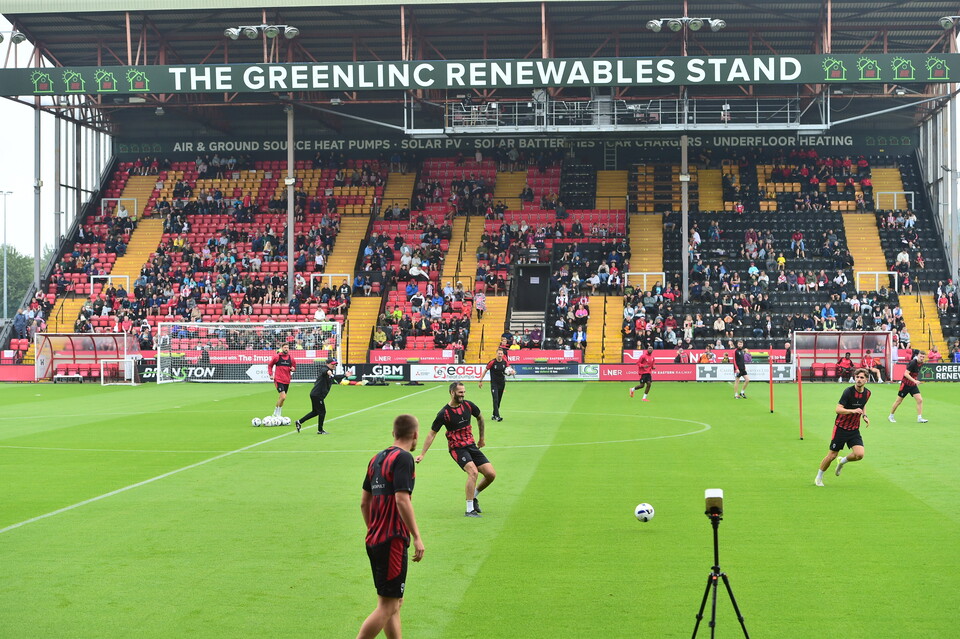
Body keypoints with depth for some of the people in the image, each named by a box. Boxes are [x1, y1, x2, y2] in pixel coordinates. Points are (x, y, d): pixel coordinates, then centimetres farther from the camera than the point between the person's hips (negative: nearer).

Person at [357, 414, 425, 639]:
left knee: (395, 603, 15)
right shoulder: (403, 458, -11)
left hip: (374, 540, 9)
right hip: (393, 542, -9)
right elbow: (402, 500, -20)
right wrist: (417, 537, -16)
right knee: (387, 606, -6)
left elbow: (364, 501, 18)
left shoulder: (377, 458, 14)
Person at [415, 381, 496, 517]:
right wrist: (422, 454, -6)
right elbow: (432, 434, -5)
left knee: (491, 474, -4)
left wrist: (481, 438, 30)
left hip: (471, 445, 6)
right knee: (473, 472, -28)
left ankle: (473, 496, 22)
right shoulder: (444, 413, -12)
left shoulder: (468, 405, 1)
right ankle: (469, 510, -24)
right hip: (457, 448, -6)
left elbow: (480, 418, 22)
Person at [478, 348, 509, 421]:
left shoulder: (505, 362, -2)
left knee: (498, 401, 9)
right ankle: (497, 416, -19)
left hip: (502, 384, 4)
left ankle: (494, 415, 21)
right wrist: (481, 380, -4)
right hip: (494, 384, -4)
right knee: (495, 400, -15)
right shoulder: (492, 362, -12)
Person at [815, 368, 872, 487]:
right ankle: (819, 478, 24)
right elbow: (838, 409, -27)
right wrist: (853, 411, -40)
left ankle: (842, 461, 19)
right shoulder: (849, 391, -19)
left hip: (854, 429, 5)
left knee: (859, 454, -15)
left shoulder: (867, 393, 1)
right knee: (832, 455, 1)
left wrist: (864, 416, 7)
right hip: (841, 428, -5)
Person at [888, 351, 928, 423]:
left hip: (913, 385, 6)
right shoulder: (913, 363, -22)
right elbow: (906, 374, -28)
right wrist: (914, 380, -36)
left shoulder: (921, 364, 1)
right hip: (905, 384, -6)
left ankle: (919, 418, -6)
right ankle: (891, 416, 22)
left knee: (920, 400, -9)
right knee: (898, 401, 6)